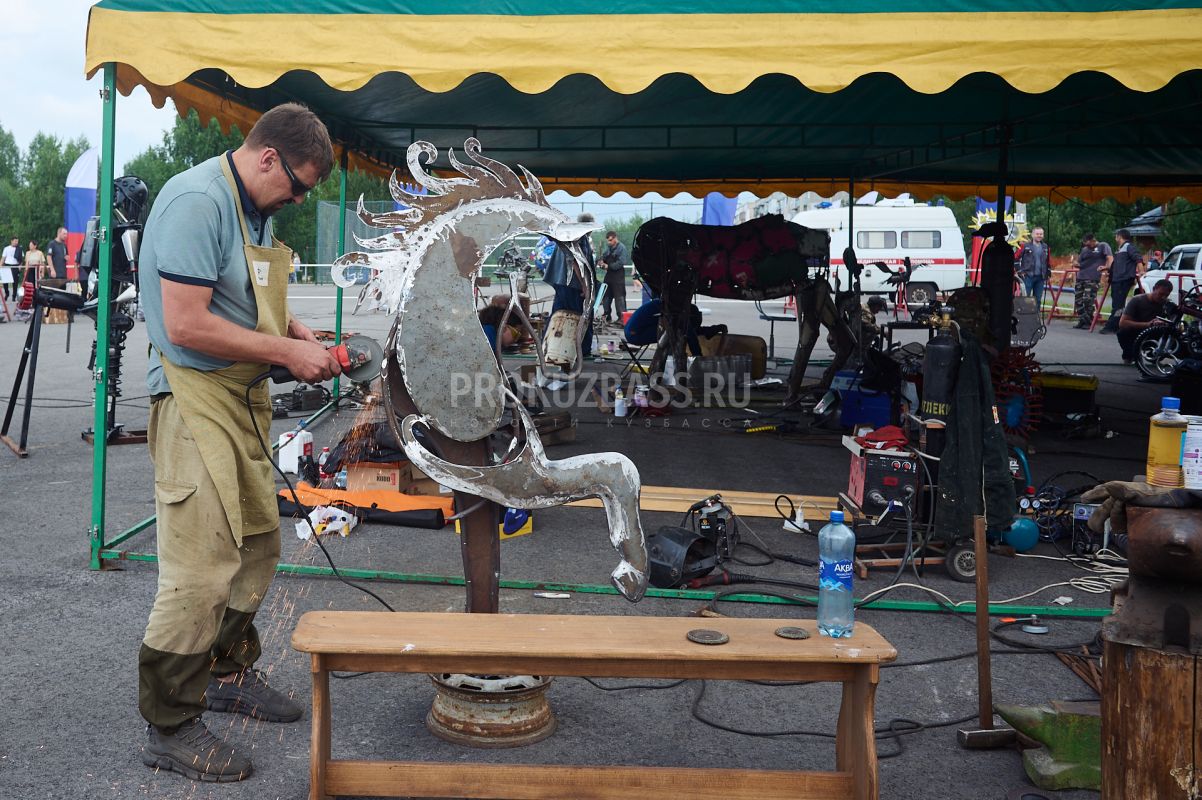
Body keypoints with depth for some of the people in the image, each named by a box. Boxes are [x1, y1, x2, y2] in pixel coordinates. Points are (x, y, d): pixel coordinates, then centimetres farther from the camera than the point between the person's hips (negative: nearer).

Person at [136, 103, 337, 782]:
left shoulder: (256, 208, 13)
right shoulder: (197, 202, -18)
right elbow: (186, 324, -25)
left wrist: (296, 332, 8)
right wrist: (287, 352, -18)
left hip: (244, 397, 10)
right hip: (196, 400, -10)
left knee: (258, 542, 18)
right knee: (202, 568, -9)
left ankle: (230, 672, 36)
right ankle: (171, 726, 5)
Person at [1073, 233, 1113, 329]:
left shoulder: (1103, 246, 3)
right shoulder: (1084, 249, 22)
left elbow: (1110, 258, -8)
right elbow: (1079, 261, 29)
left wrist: (1107, 267, -26)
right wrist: (1076, 264, 5)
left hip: (1092, 278, -7)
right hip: (1080, 277, 7)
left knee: (1088, 300, -12)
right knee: (1078, 300, 6)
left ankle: (1088, 322, -2)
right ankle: (1081, 321, 14)